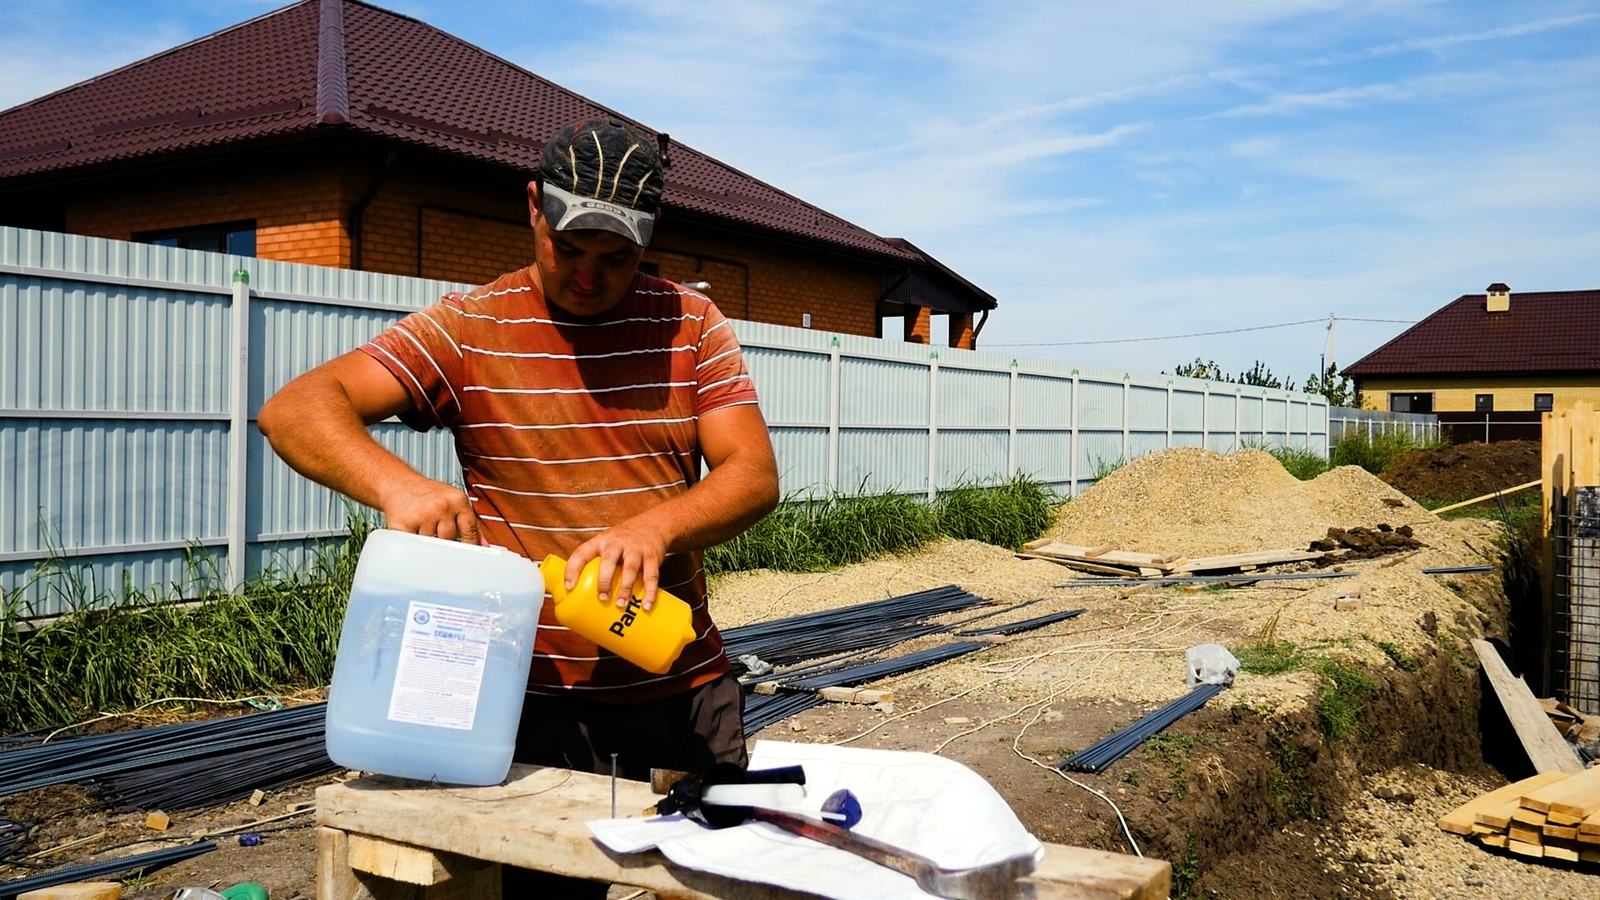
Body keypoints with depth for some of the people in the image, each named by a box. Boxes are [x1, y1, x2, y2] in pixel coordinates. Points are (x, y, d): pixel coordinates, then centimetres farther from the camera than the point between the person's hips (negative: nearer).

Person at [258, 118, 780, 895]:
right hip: (542, 704, -2)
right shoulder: (469, 329, -4)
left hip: (689, 692, 3)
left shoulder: (690, 323, 3)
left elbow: (754, 477, -4)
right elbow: (295, 411, -12)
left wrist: (657, 525, -25)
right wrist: (395, 483, -32)